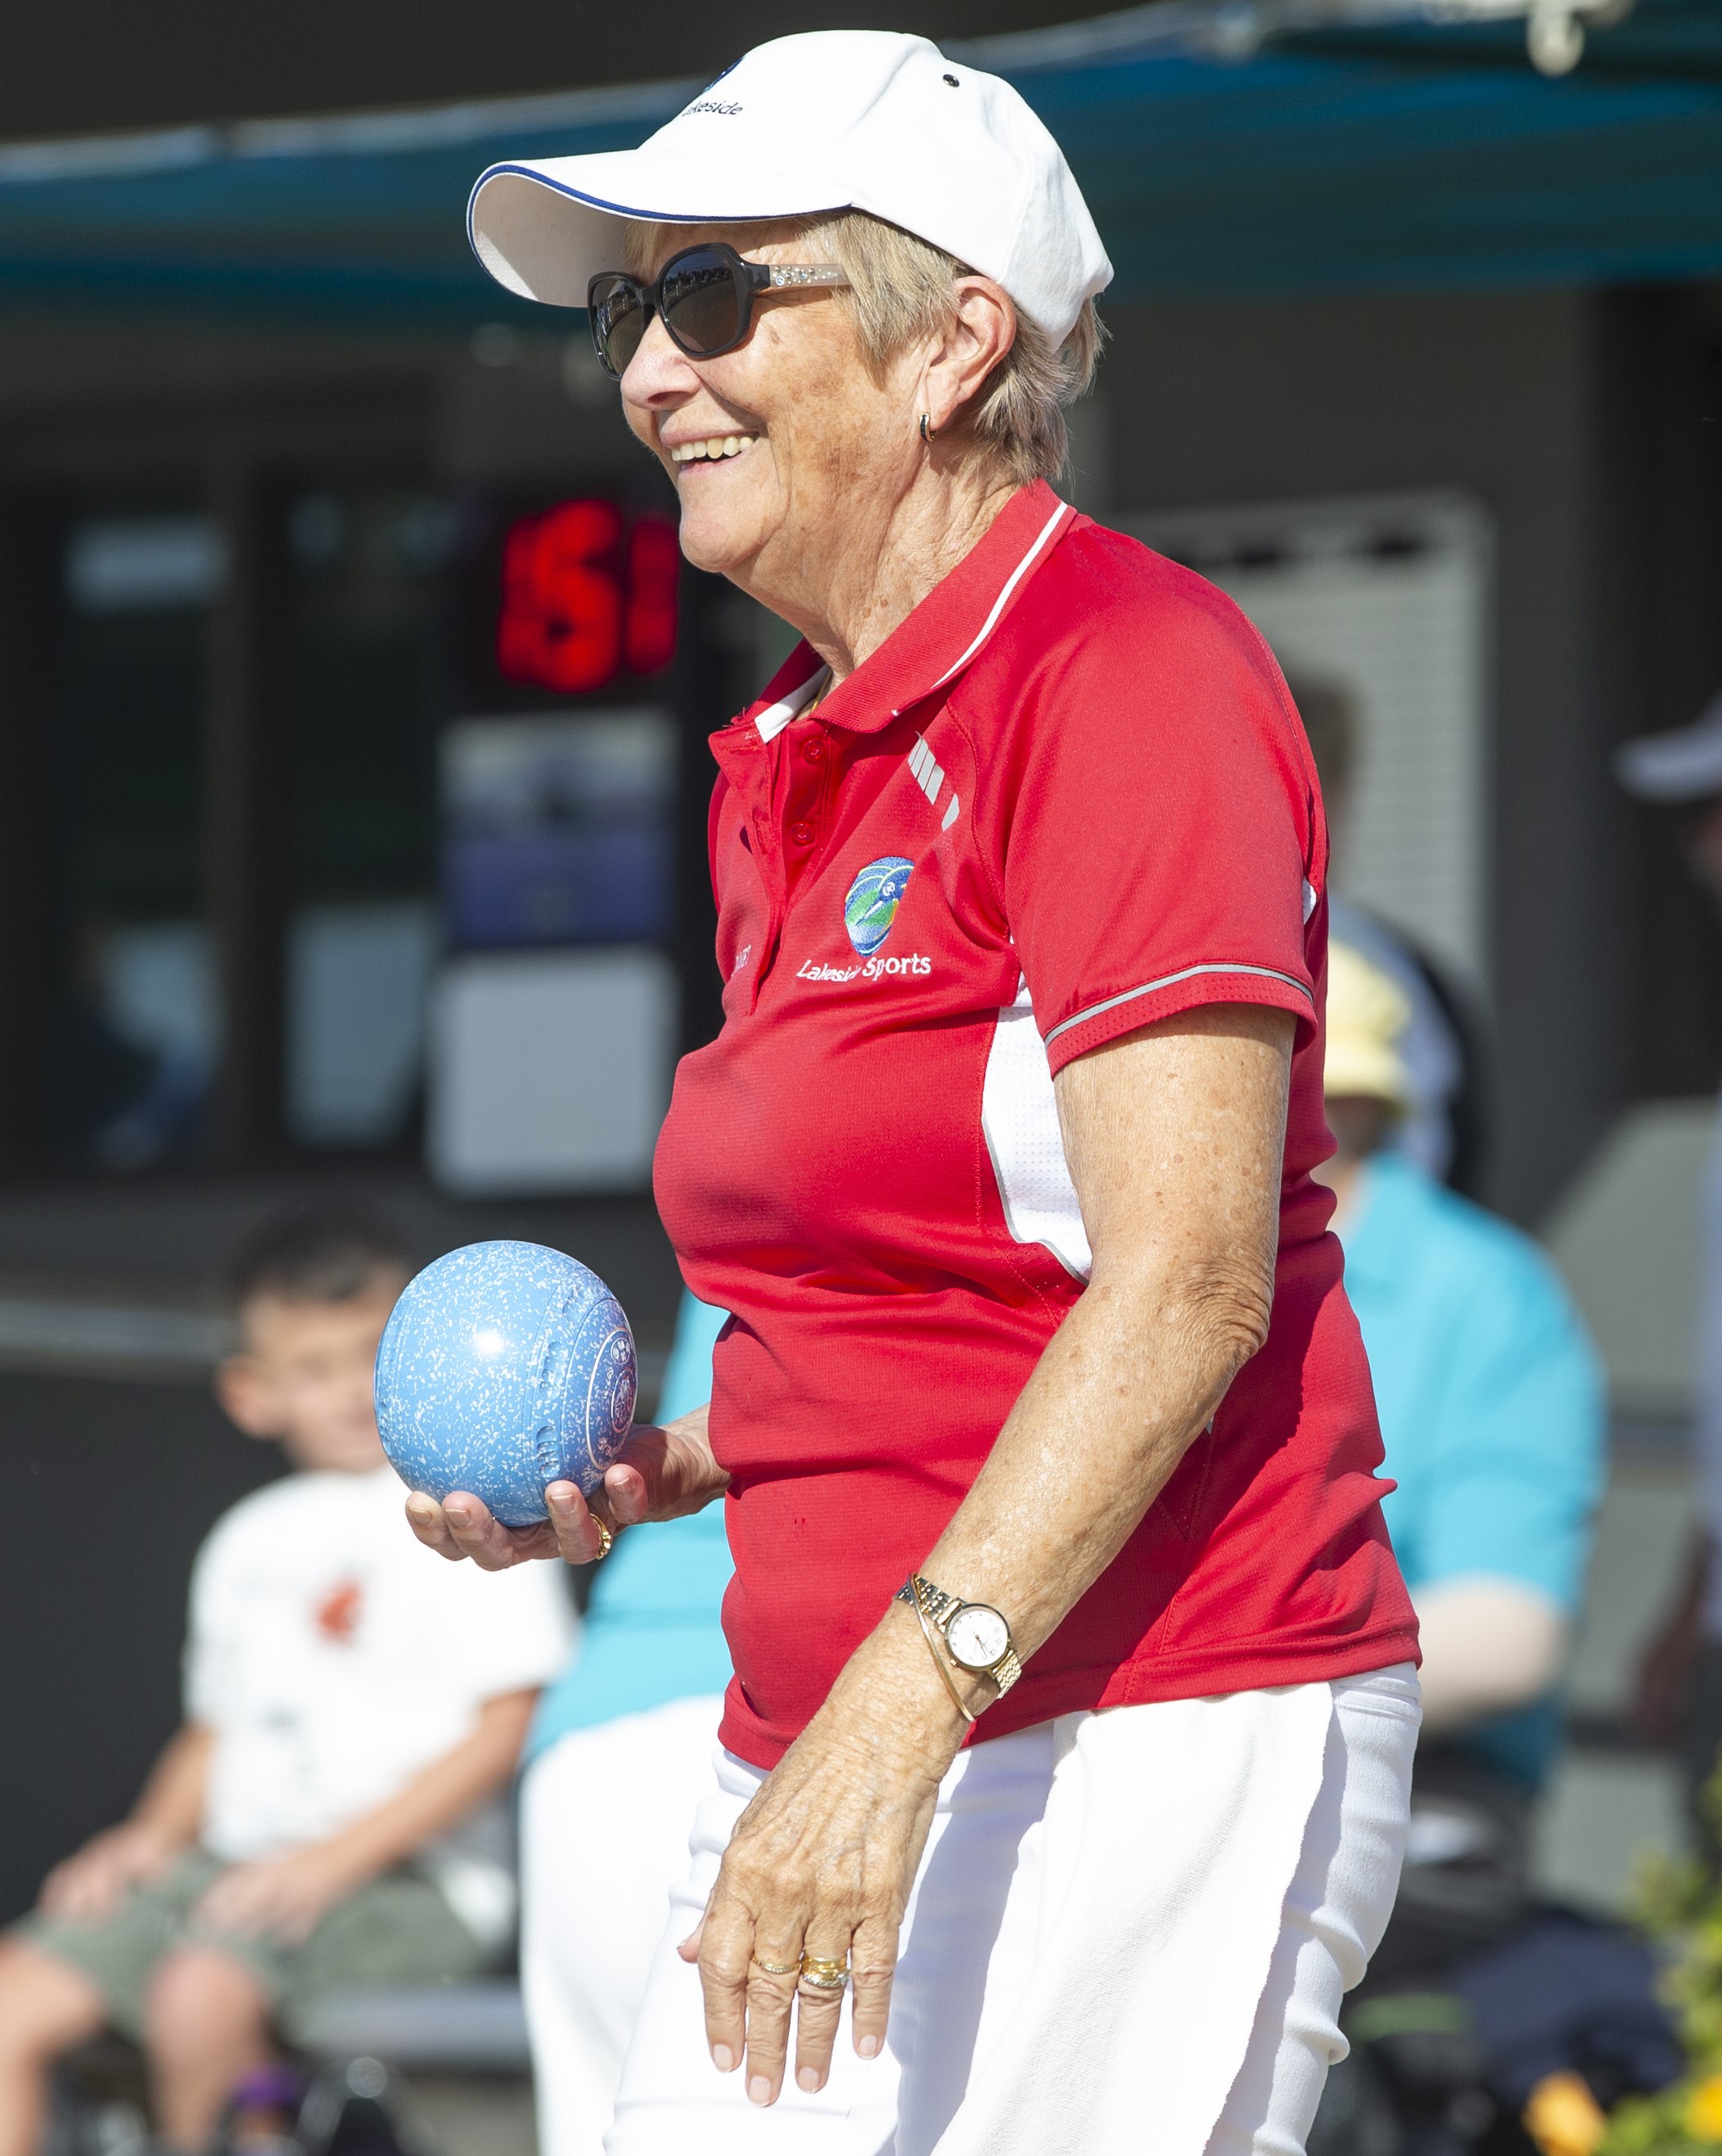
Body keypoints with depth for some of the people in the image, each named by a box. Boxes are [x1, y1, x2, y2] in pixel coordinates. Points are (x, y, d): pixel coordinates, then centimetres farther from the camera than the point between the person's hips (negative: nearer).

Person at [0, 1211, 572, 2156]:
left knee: (198, 1991, -34)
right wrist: (151, 1837, 4)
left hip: (408, 1881, -7)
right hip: (234, 1866, 7)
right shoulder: (252, 1540, 19)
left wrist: (338, 1857, -17)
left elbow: (502, 1731, -9)